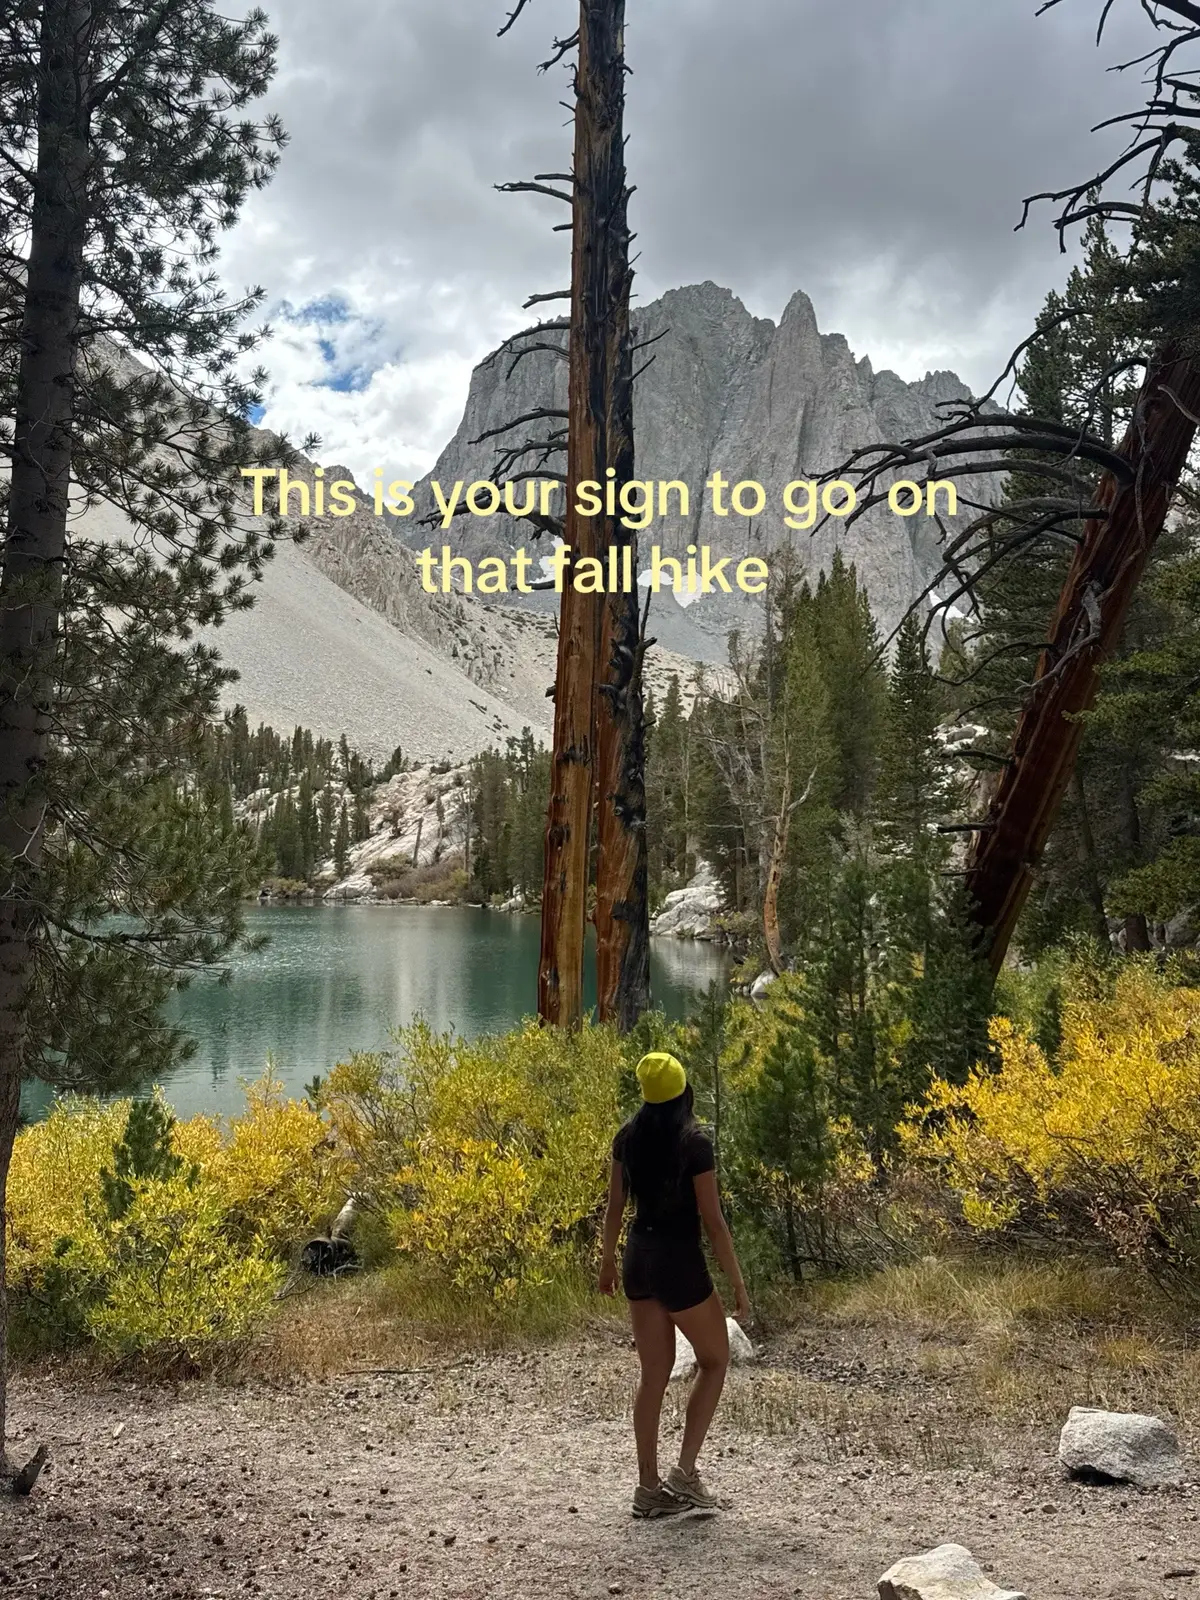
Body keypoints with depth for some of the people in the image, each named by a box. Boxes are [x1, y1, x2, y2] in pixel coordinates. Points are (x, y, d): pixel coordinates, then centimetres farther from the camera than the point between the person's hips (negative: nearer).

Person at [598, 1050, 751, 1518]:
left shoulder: (629, 1137, 1)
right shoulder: (694, 1141, -16)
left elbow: (614, 1206, 9)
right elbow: (712, 1220, -15)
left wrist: (608, 1260, 23)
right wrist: (737, 1282, -7)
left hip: (638, 1257, 6)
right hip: (679, 1262, -6)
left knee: (654, 1373, 14)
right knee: (714, 1360, 14)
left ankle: (648, 1486, 18)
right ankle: (684, 1470, 7)